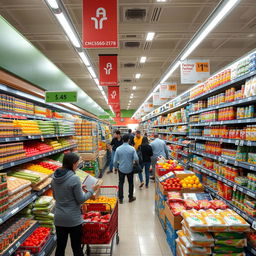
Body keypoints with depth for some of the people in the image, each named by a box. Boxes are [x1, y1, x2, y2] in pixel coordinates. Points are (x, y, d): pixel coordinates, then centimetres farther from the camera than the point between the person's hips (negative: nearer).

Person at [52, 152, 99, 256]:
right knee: (76, 247, 11)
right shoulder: (74, 178, -22)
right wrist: (92, 190, -3)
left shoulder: (55, 177, -2)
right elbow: (80, 200, -16)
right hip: (73, 219, -6)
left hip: (59, 218, 6)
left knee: (60, 247, 18)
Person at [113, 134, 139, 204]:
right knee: (130, 183, 16)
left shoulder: (118, 149, -10)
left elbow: (115, 160, -5)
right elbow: (136, 159, -16)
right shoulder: (132, 149, -14)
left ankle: (120, 199, 19)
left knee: (121, 183, 12)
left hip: (121, 169, 1)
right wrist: (137, 164, 6)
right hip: (130, 169, 0)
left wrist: (115, 167, 12)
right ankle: (131, 197, 29)